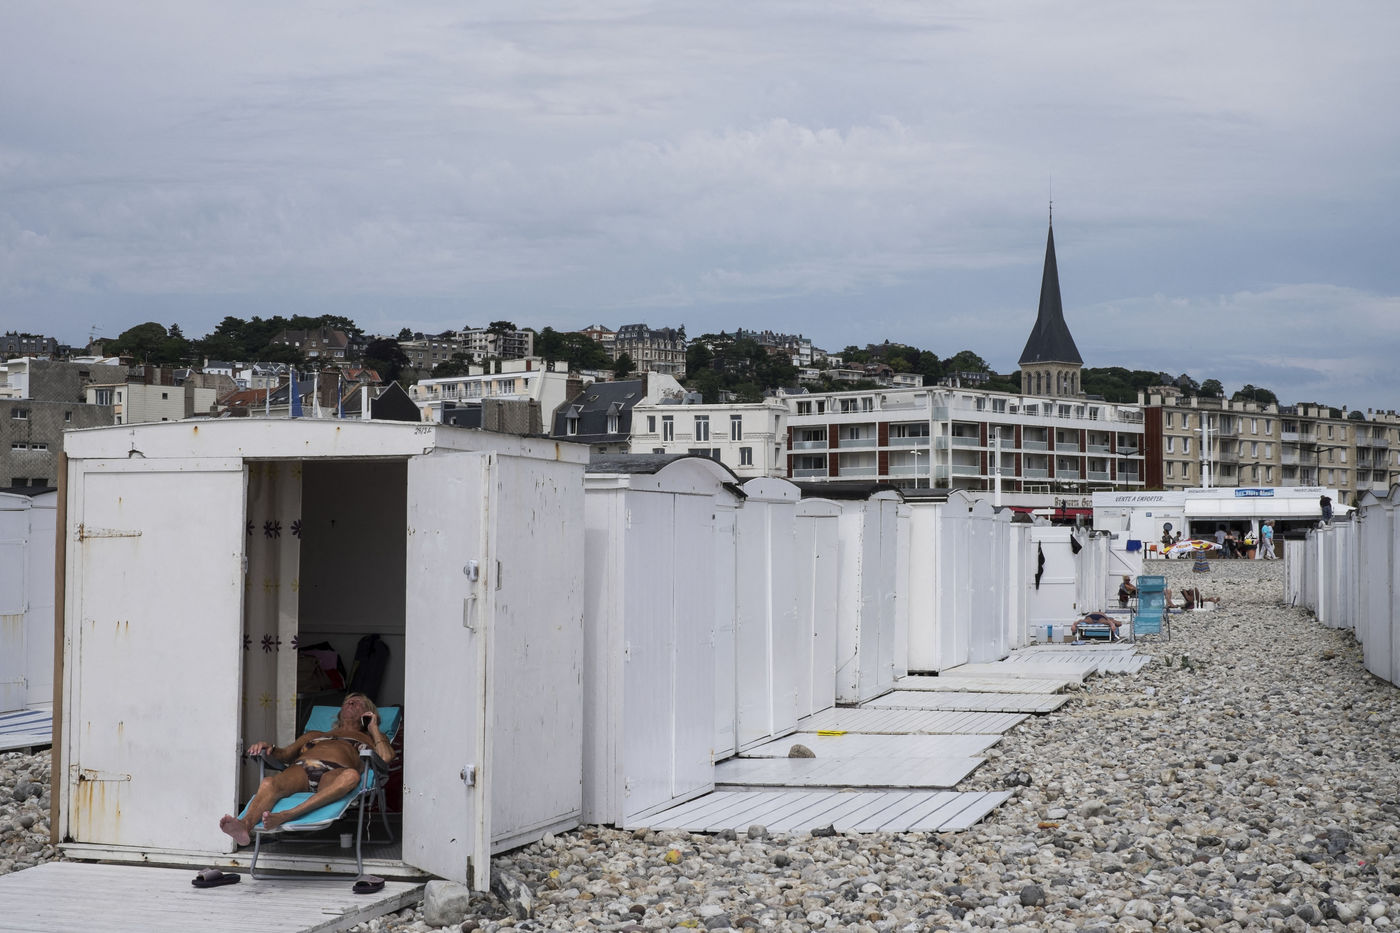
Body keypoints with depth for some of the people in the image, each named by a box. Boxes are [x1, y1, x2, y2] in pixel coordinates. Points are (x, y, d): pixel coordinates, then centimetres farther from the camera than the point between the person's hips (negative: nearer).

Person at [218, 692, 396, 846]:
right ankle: (245, 826, -63)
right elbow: (286, 753, 29)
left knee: (351, 776, -43)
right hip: (300, 769, 3)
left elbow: (386, 757, 15)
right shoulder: (314, 735, 45)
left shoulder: (368, 738, 38)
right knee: (269, 783, -35)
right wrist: (270, 748, 8)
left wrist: (374, 729, 25)